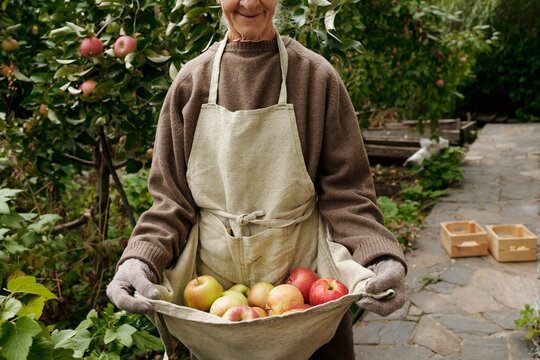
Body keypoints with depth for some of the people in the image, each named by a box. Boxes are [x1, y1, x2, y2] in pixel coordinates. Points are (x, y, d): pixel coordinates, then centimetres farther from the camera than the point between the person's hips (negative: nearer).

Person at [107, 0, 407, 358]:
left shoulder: (316, 76, -4)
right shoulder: (192, 81, 0)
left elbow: (345, 191, -5)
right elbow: (172, 196, 0)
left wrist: (382, 257, -22)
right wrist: (141, 257, -18)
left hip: (305, 277, -1)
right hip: (214, 282, 1)